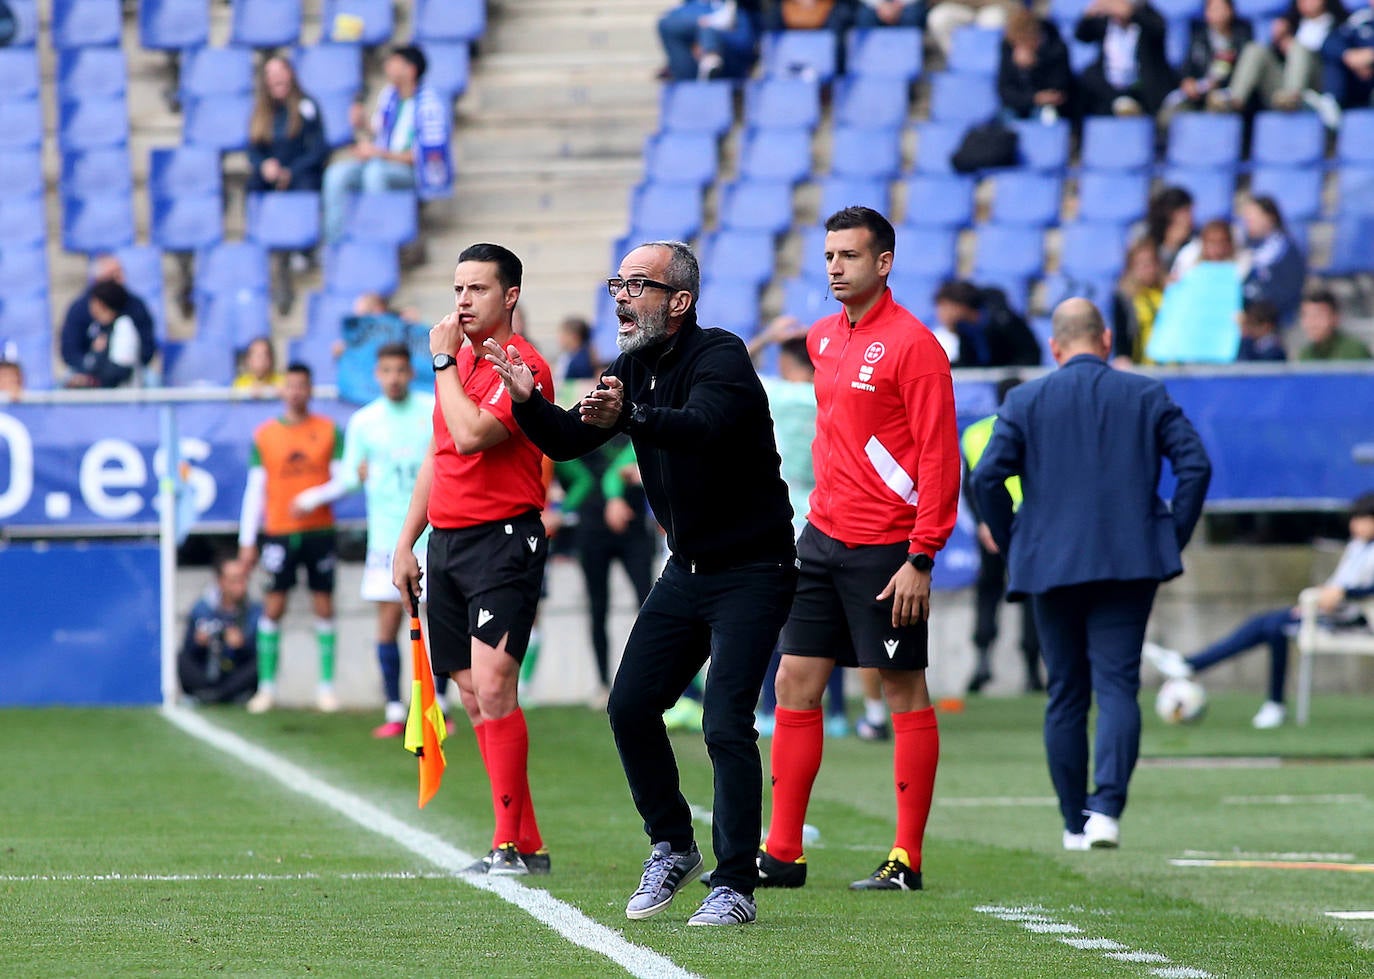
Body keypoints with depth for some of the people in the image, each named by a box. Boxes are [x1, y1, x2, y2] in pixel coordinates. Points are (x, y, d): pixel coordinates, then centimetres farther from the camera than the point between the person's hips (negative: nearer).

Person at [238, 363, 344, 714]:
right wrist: (247, 540, 2)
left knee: (324, 606, 1)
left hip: (319, 530, 0)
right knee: (273, 606, -2)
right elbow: (255, 489, 6)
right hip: (279, 532, 0)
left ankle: (326, 686, 6)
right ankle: (266, 686, 3)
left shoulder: (329, 431, 4)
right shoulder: (264, 435, 5)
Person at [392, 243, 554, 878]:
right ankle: (523, 843, 9)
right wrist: (406, 544, 21)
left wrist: (444, 361, -12)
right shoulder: (456, 360, 17)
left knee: (492, 686, -17)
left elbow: (470, 435, -23)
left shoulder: (522, 366, -10)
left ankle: (513, 844, -16)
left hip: (504, 539, -9)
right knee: (473, 695, 6)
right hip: (446, 540, 9)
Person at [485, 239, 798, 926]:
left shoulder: (720, 357, -18)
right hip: (686, 568, 8)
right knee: (630, 706, 2)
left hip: (751, 571, -8)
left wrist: (630, 415, -55)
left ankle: (735, 887, -8)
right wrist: (528, 401, -17)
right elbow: (567, 440, 3)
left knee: (725, 725, -15)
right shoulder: (632, 368, 7)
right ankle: (672, 848, 21)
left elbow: (702, 427, -38)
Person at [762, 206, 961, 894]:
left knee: (904, 692, -1)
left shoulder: (911, 344, -11)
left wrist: (921, 559, -18)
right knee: (795, 684, 5)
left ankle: (907, 861, 2)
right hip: (823, 539, 8)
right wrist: (825, 511, 18)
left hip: (887, 549, -8)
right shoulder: (822, 338, 12)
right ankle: (781, 853, 9)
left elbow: (939, 456, -14)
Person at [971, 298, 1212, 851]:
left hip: (1051, 566, 1)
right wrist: (1174, 538, 5)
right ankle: (1106, 807, -23)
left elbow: (986, 477, -5)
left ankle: (1074, 824, 12)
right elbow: (1195, 465, -3)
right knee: (1117, 684, -4)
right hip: (1129, 564, -1)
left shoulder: (1026, 401, 3)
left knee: (1065, 695, 9)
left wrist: (1010, 546, 7)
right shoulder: (1146, 395, 5)